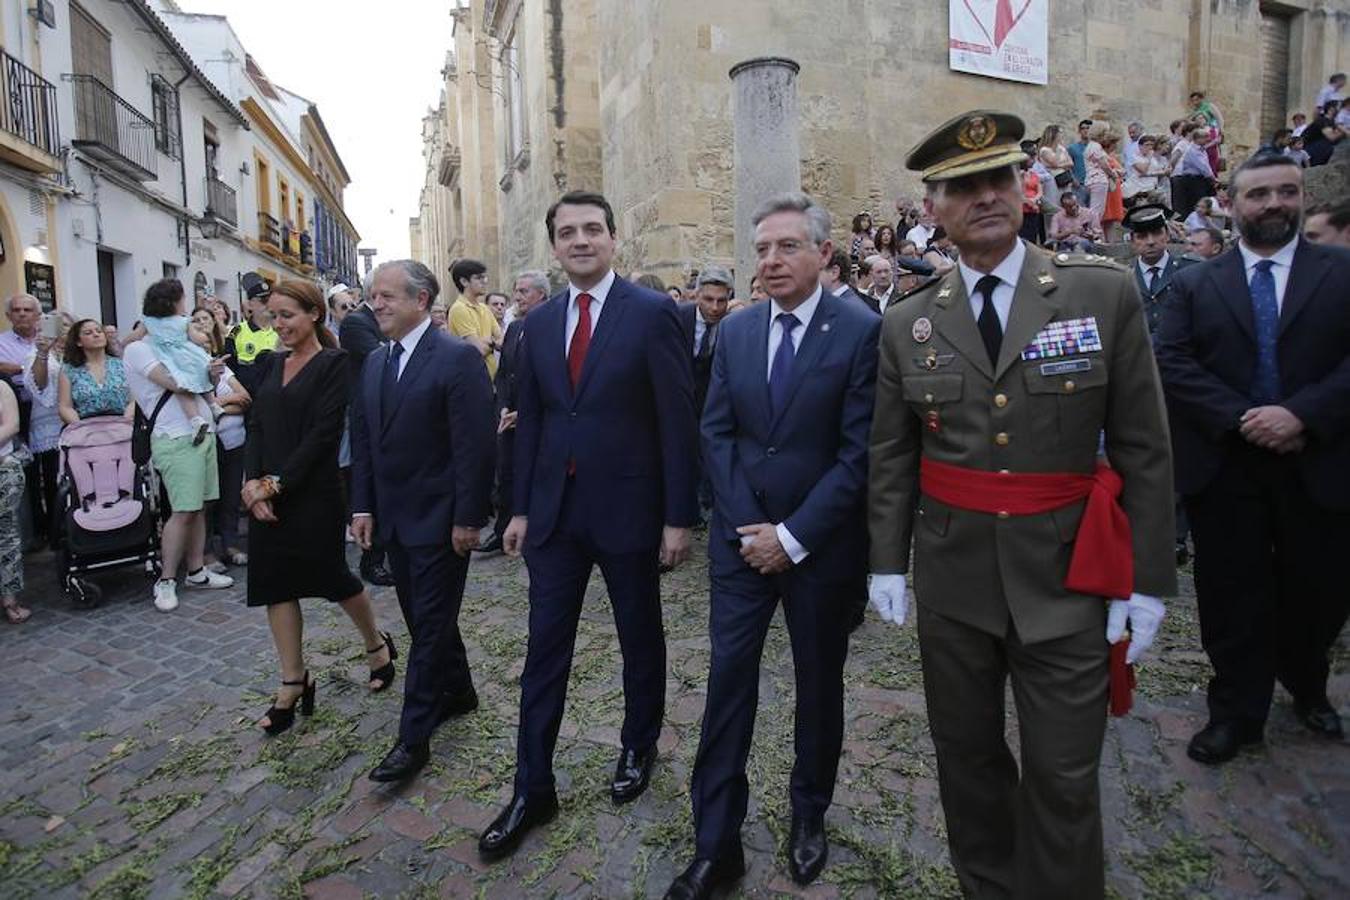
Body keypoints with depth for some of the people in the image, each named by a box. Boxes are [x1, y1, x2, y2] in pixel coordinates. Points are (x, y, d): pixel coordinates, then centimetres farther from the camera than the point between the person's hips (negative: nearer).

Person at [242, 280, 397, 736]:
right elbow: (256, 426, 8)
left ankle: (377, 643, 30)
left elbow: (324, 432, -15)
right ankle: (293, 681, 19)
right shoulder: (271, 364, 12)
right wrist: (253, 481, -6)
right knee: (276, 582, 7)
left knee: (332, 576, 4)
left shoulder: (333, 363, -9)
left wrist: (277, 483, -16)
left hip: (313, 492, -6)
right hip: (267, 493, 6)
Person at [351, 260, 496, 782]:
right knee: (422, 617, 18)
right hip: (394, 518, 8)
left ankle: (414, 738, 11)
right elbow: (362, 440, 13)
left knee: (430, 625, 1)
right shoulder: (375, 362, 10)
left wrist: (468, 518, -18)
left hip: (439, 519, -8)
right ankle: (457, 693, 37)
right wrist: (363, 505, 8)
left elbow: (474, 445, -17)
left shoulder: (458, 358, -14)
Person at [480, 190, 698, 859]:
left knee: (641, 640, 15)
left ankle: (639, 747, 40)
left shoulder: (652, 313, -8)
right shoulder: (539, 322, 7)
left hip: (629, 509, -4)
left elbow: (678, 421, -10)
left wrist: (679, 516, -12)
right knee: (544, 650, 8)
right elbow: (529, 420, 11)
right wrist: (521, 507, 8)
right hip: (554, 510, 4)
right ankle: (532, 790, 22)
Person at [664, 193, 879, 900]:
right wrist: (748, 528, -7)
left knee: (819, 685, 14)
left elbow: (858, 451, -12)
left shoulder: (862, 331, -8)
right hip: (742, 539, 3)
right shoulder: (734, 333, 5)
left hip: (821, 543, -2)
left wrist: (793, 536, -13)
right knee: (728, 681, 4)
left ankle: (809, 816, 38)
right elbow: (717, 435, 3)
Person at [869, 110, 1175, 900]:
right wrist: (888, 562, 3)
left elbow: (1144, 448, -2)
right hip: (952, 574, 2)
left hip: (1066, 576, -2)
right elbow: (891, 460, 6)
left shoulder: (1106, 293, -3)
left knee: (1063, 774, 6)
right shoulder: (908, 325, 2)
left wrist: (1148, 579, -4)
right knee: (966, 753, 17)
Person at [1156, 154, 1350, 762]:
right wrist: (1240, 419, -16)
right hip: (1225, 469, -1)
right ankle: (1237, 712, 23)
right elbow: (1172, 363, -6)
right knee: (1233, 597, 7)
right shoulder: (1195, 284, 5)